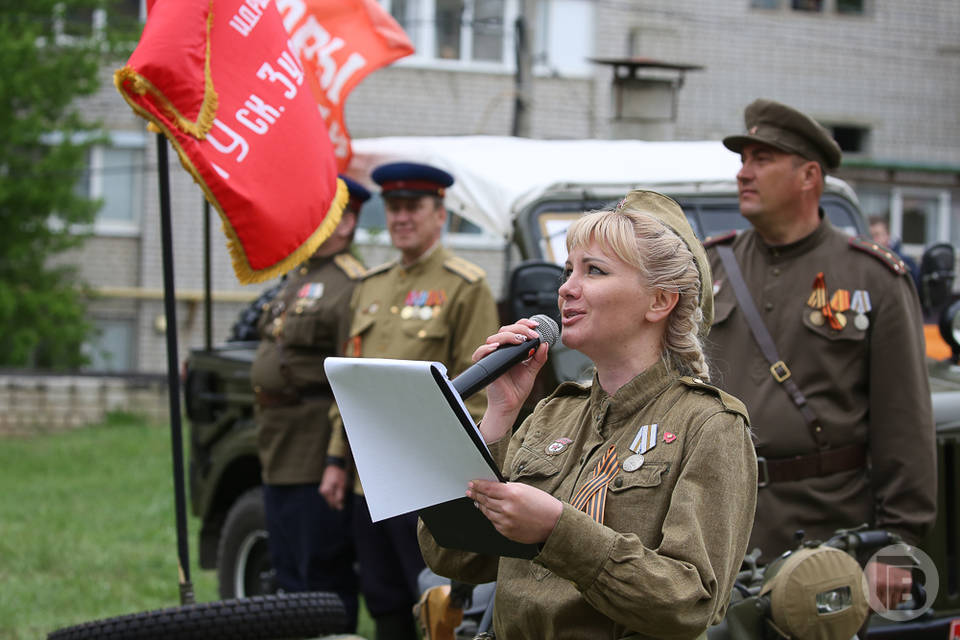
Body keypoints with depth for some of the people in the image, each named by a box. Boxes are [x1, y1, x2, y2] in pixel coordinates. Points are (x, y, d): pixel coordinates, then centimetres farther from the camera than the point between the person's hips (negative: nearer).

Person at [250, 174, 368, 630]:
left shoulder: (351, 286, -15)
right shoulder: (298, 278, 18)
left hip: (316, 457, -10)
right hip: (280, 456, 10)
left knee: (322, 580, -5)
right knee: (288, 578, 16)